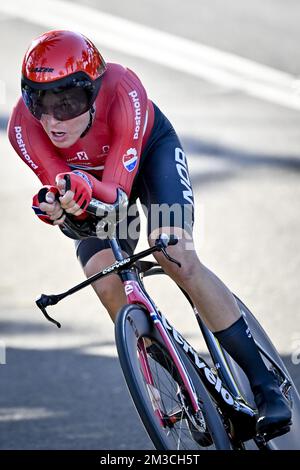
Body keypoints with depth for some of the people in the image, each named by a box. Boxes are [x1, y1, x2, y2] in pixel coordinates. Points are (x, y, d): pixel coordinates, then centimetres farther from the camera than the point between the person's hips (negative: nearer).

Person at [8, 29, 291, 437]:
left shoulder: (123, 92, -41)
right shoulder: (24, 127, -34)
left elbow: (117, 193, -40)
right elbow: (59, 189, -30)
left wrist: (89, 191, -63)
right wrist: (57, 207, -54)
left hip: (150, 149, -3)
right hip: (93, 175, 3)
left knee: (175, 256, -26)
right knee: (106, 284, -18)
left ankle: (264, 384, -19)